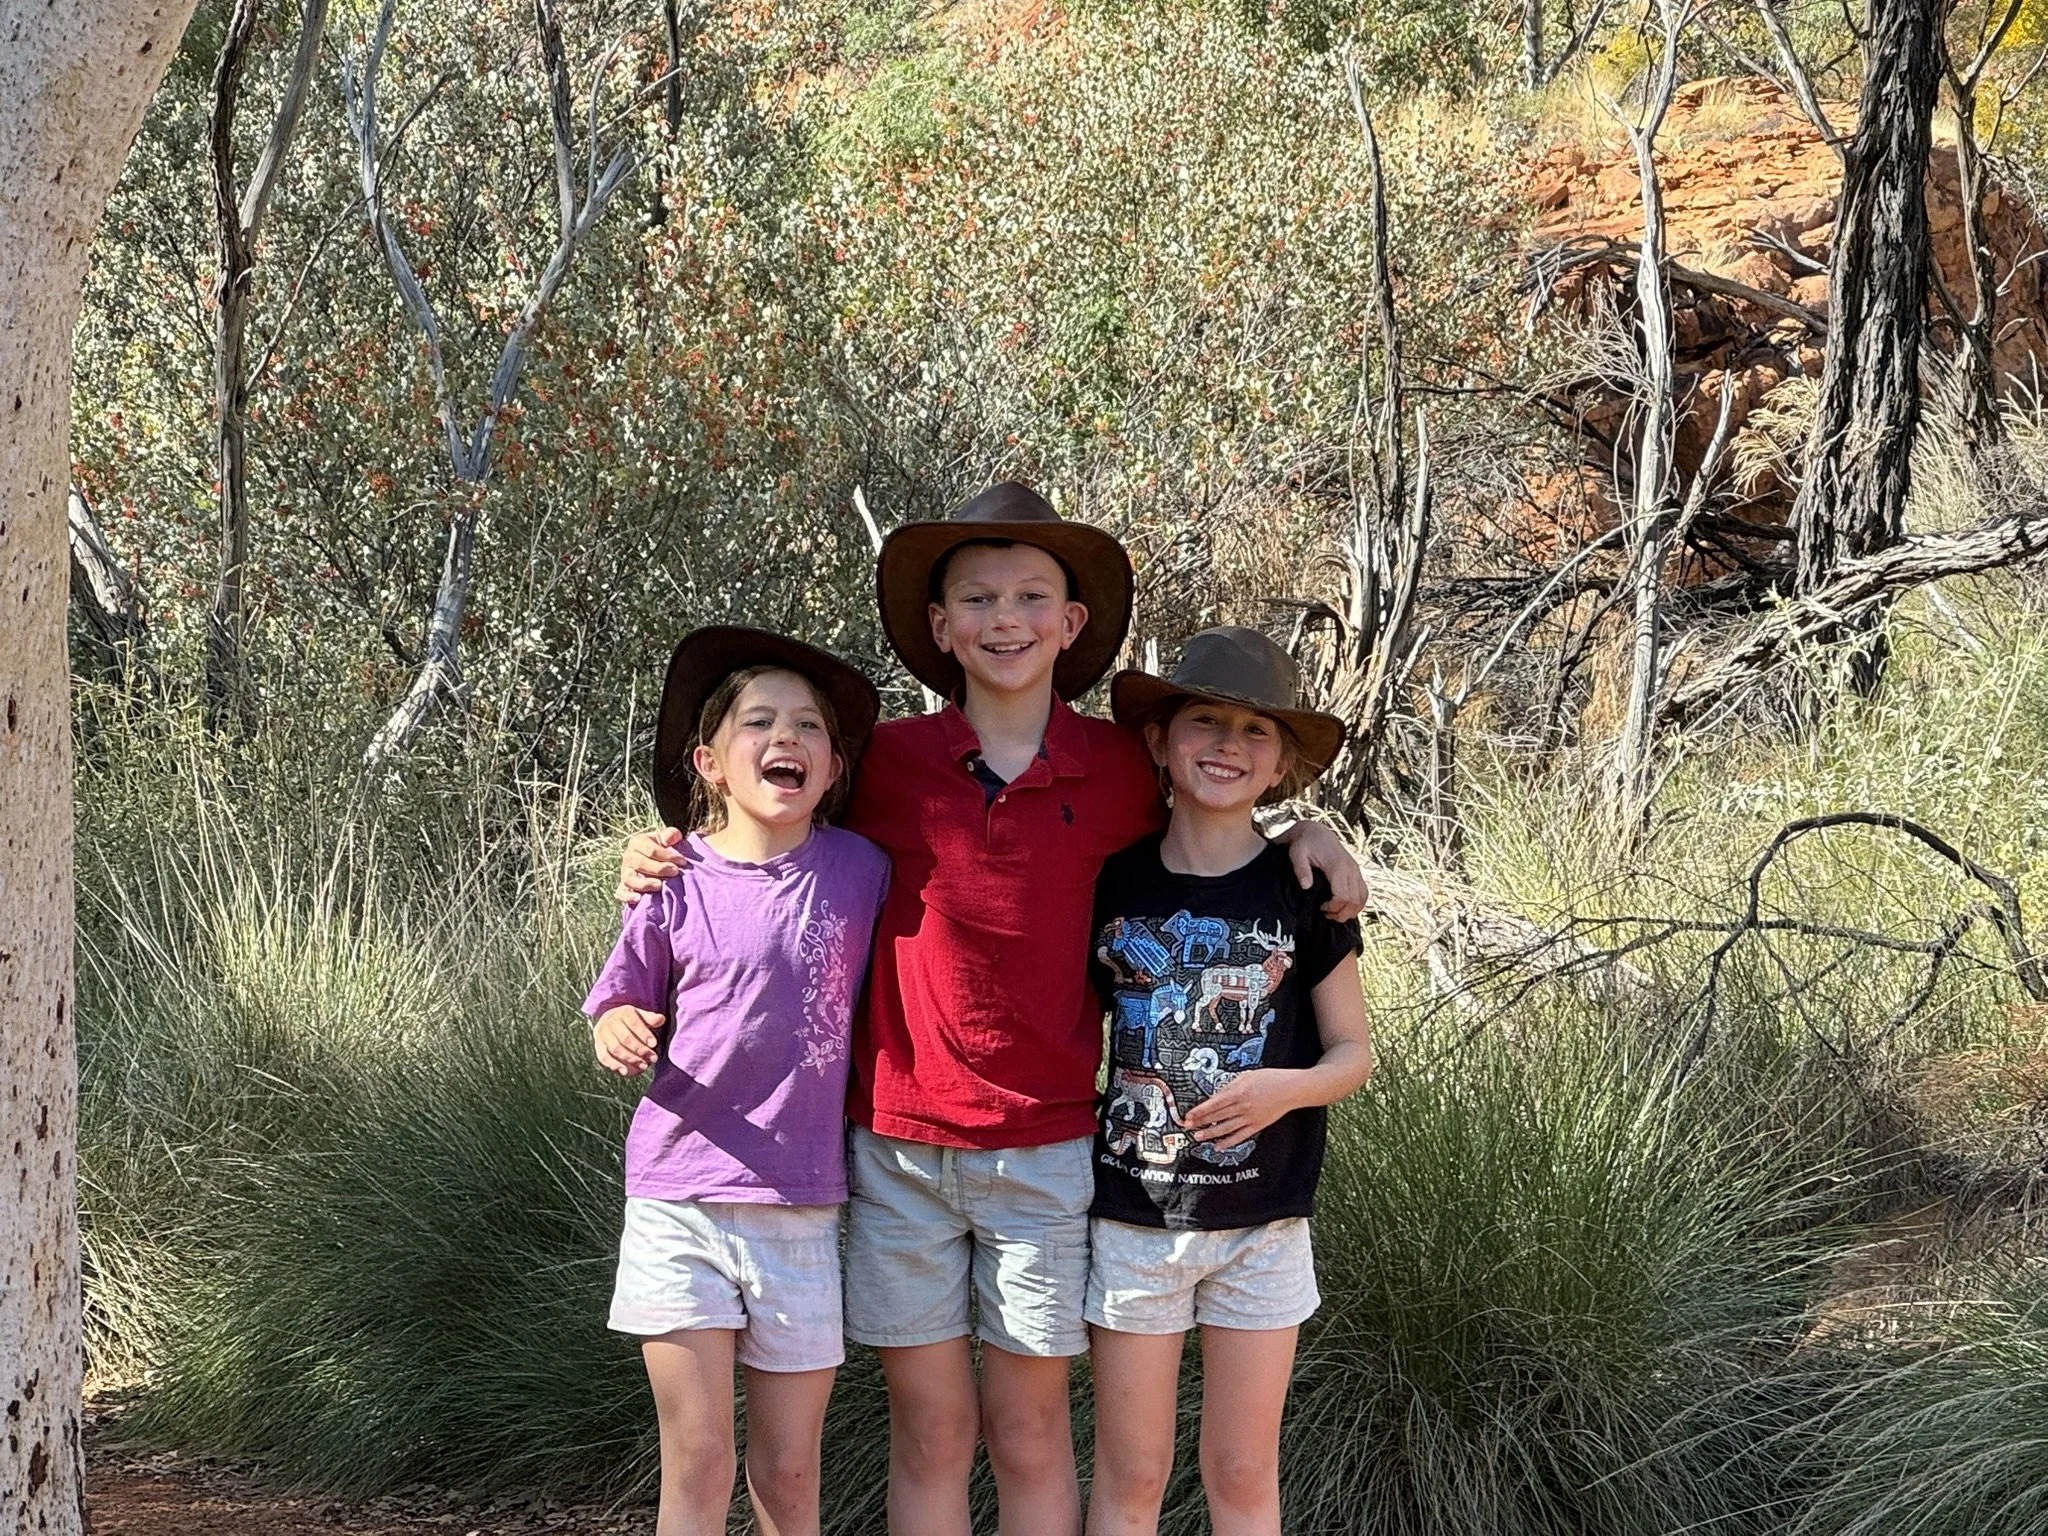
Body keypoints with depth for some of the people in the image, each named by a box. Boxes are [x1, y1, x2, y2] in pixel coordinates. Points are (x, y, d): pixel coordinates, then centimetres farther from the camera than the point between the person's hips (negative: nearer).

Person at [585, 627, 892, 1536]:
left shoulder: (861, 872, -1)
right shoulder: (677, 883, -4)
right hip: (681, 1199, -1)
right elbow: (624, 1012, 8)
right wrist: (621, 1035, -14)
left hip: (803, 1209, 1)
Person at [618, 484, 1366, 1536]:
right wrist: (662, 861, -1)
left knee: (1030, 1438, 7)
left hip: (1043, 1154, 0)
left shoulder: (1120, 770, -2)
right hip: (897, 1146, 0)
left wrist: (1305, 832, 0)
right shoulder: (888, 761, -2)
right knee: (929, 1433, 6)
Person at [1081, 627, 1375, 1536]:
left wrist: (1289, 1088, -17)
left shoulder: (1302, 891, -2)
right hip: (1132, 1217, 0)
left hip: (1262, 1224, 0)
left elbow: (1353, 1052, 4)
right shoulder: (1111, 882, 0)